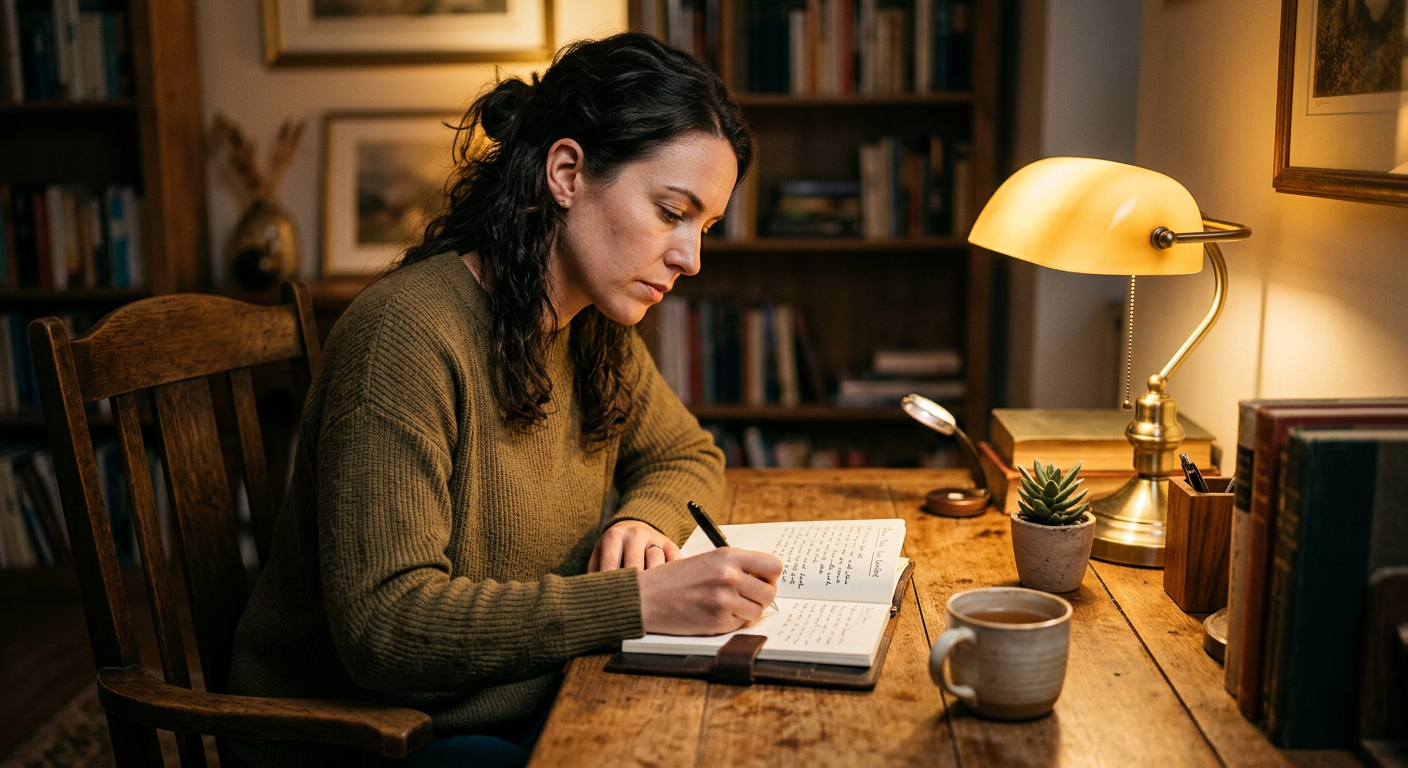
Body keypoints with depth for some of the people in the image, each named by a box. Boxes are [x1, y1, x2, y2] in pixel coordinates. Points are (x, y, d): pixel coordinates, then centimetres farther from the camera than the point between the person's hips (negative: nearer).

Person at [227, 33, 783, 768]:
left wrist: (642, 518, -7)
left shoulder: (594, 327, 2)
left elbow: (689, 455, 17)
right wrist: (639, 600, -33)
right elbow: (383, 623, -28)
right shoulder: (411, 335, -24)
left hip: (527, 707, 7)